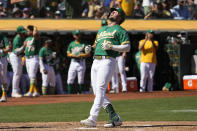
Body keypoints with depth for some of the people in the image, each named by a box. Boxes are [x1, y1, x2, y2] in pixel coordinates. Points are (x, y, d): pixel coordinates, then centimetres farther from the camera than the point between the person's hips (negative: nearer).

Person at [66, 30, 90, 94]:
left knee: (81, 80, -1)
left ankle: (80, 93, 3)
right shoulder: (71, 44, 12)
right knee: (70, 79, -6)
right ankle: (69, 93, -6)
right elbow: (68, 54, 11)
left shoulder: (84, 44, 4)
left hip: (81, 63, -2)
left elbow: (88, 54, 1)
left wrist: (81, 55, -15)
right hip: (73, 62, 2)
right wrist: (73, 55, -10)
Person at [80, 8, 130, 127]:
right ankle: (115, 118, 5)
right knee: (97, 92, 2)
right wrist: (90, 47, 12)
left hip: (108, 61, -8)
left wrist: (112, 47, -15)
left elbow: (127, 47, -4)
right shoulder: (101, 30, 28)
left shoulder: (120, 30, 6)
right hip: (96, 62, 8)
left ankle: (93, 118, -27)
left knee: (100, 89, -18)